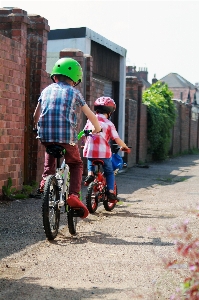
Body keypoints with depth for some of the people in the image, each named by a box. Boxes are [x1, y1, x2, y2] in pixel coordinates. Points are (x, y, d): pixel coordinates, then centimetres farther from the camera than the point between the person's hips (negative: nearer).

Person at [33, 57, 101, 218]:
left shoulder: (47, 90, 17)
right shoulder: (74, 93, 9)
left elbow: (36, 115, 22)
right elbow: (91, 116, 13)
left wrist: (40, 130, 40)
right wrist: (97, 128, 32)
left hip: (45, 135, 3)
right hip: (67, 136, -3)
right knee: (76, 164, 18)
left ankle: (46, 179, 19)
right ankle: (74, 194, -1)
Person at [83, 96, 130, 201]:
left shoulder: (90, 120, 8)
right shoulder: (109, 124, -1)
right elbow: (117, 139, -3)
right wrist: (125, 147, 14)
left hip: (90, 150, 2)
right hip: (103, 152, -2)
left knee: (90, 164, 33)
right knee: (109, 172, 16)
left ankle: (90, 174, 5)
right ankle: (110, 191, 5)